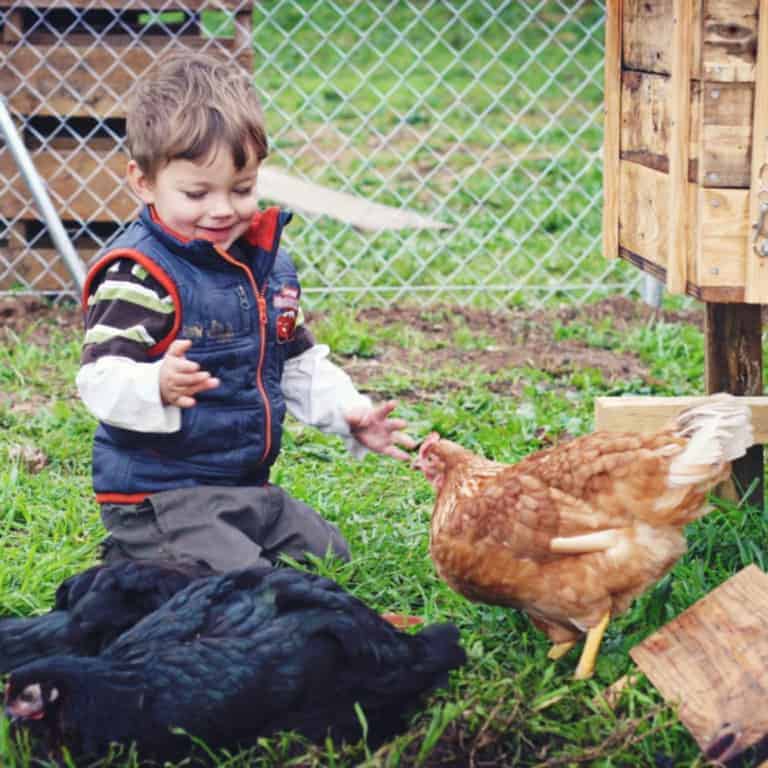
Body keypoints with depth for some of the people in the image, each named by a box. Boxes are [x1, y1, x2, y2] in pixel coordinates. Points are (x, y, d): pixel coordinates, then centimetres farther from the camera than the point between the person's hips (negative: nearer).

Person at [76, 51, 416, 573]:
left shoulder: (268, 261, 8)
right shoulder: (140, 274, -19)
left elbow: (301, 363, 19)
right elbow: (102, 380, -27)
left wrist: (350, 414, 4)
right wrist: (157, 387, -48)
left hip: (251, 488, 9)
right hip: (160, 497, -9)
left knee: (331, 557, 19)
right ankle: (132, 561, 3)